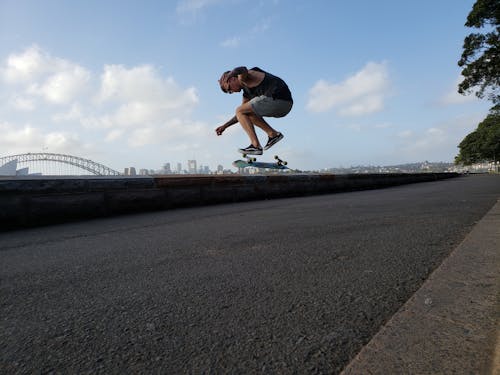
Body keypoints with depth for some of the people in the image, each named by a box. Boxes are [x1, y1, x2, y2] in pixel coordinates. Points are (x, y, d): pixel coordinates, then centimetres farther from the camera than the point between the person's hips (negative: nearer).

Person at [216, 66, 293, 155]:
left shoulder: (243, 77, 3)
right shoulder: (247, 90, 28)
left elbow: (243, 70, -23)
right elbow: (242, 114, 34)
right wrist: (224, 126, 32)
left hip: (276, 99, -10)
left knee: (239, 111, 2)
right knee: (246, 113, 24)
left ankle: (256, 146, -9)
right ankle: (273, 134, 12)